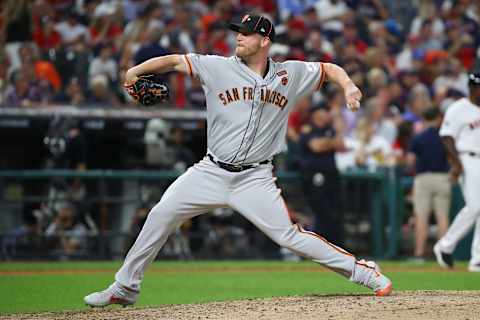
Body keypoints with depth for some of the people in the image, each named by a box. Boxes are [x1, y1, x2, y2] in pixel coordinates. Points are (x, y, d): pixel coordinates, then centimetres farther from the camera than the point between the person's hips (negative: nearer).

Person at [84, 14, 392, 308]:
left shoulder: (290, 74, 1)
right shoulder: (219, 67, -2)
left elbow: (329, 69, 12)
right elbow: (175, 61, -7)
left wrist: (348, 85, -9)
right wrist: (136, 70, -23)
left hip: (255, 179, -2)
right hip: (211, 172, 2)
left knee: (289, 236, -11)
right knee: (161, 214, -5)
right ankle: (125, 287, 7)